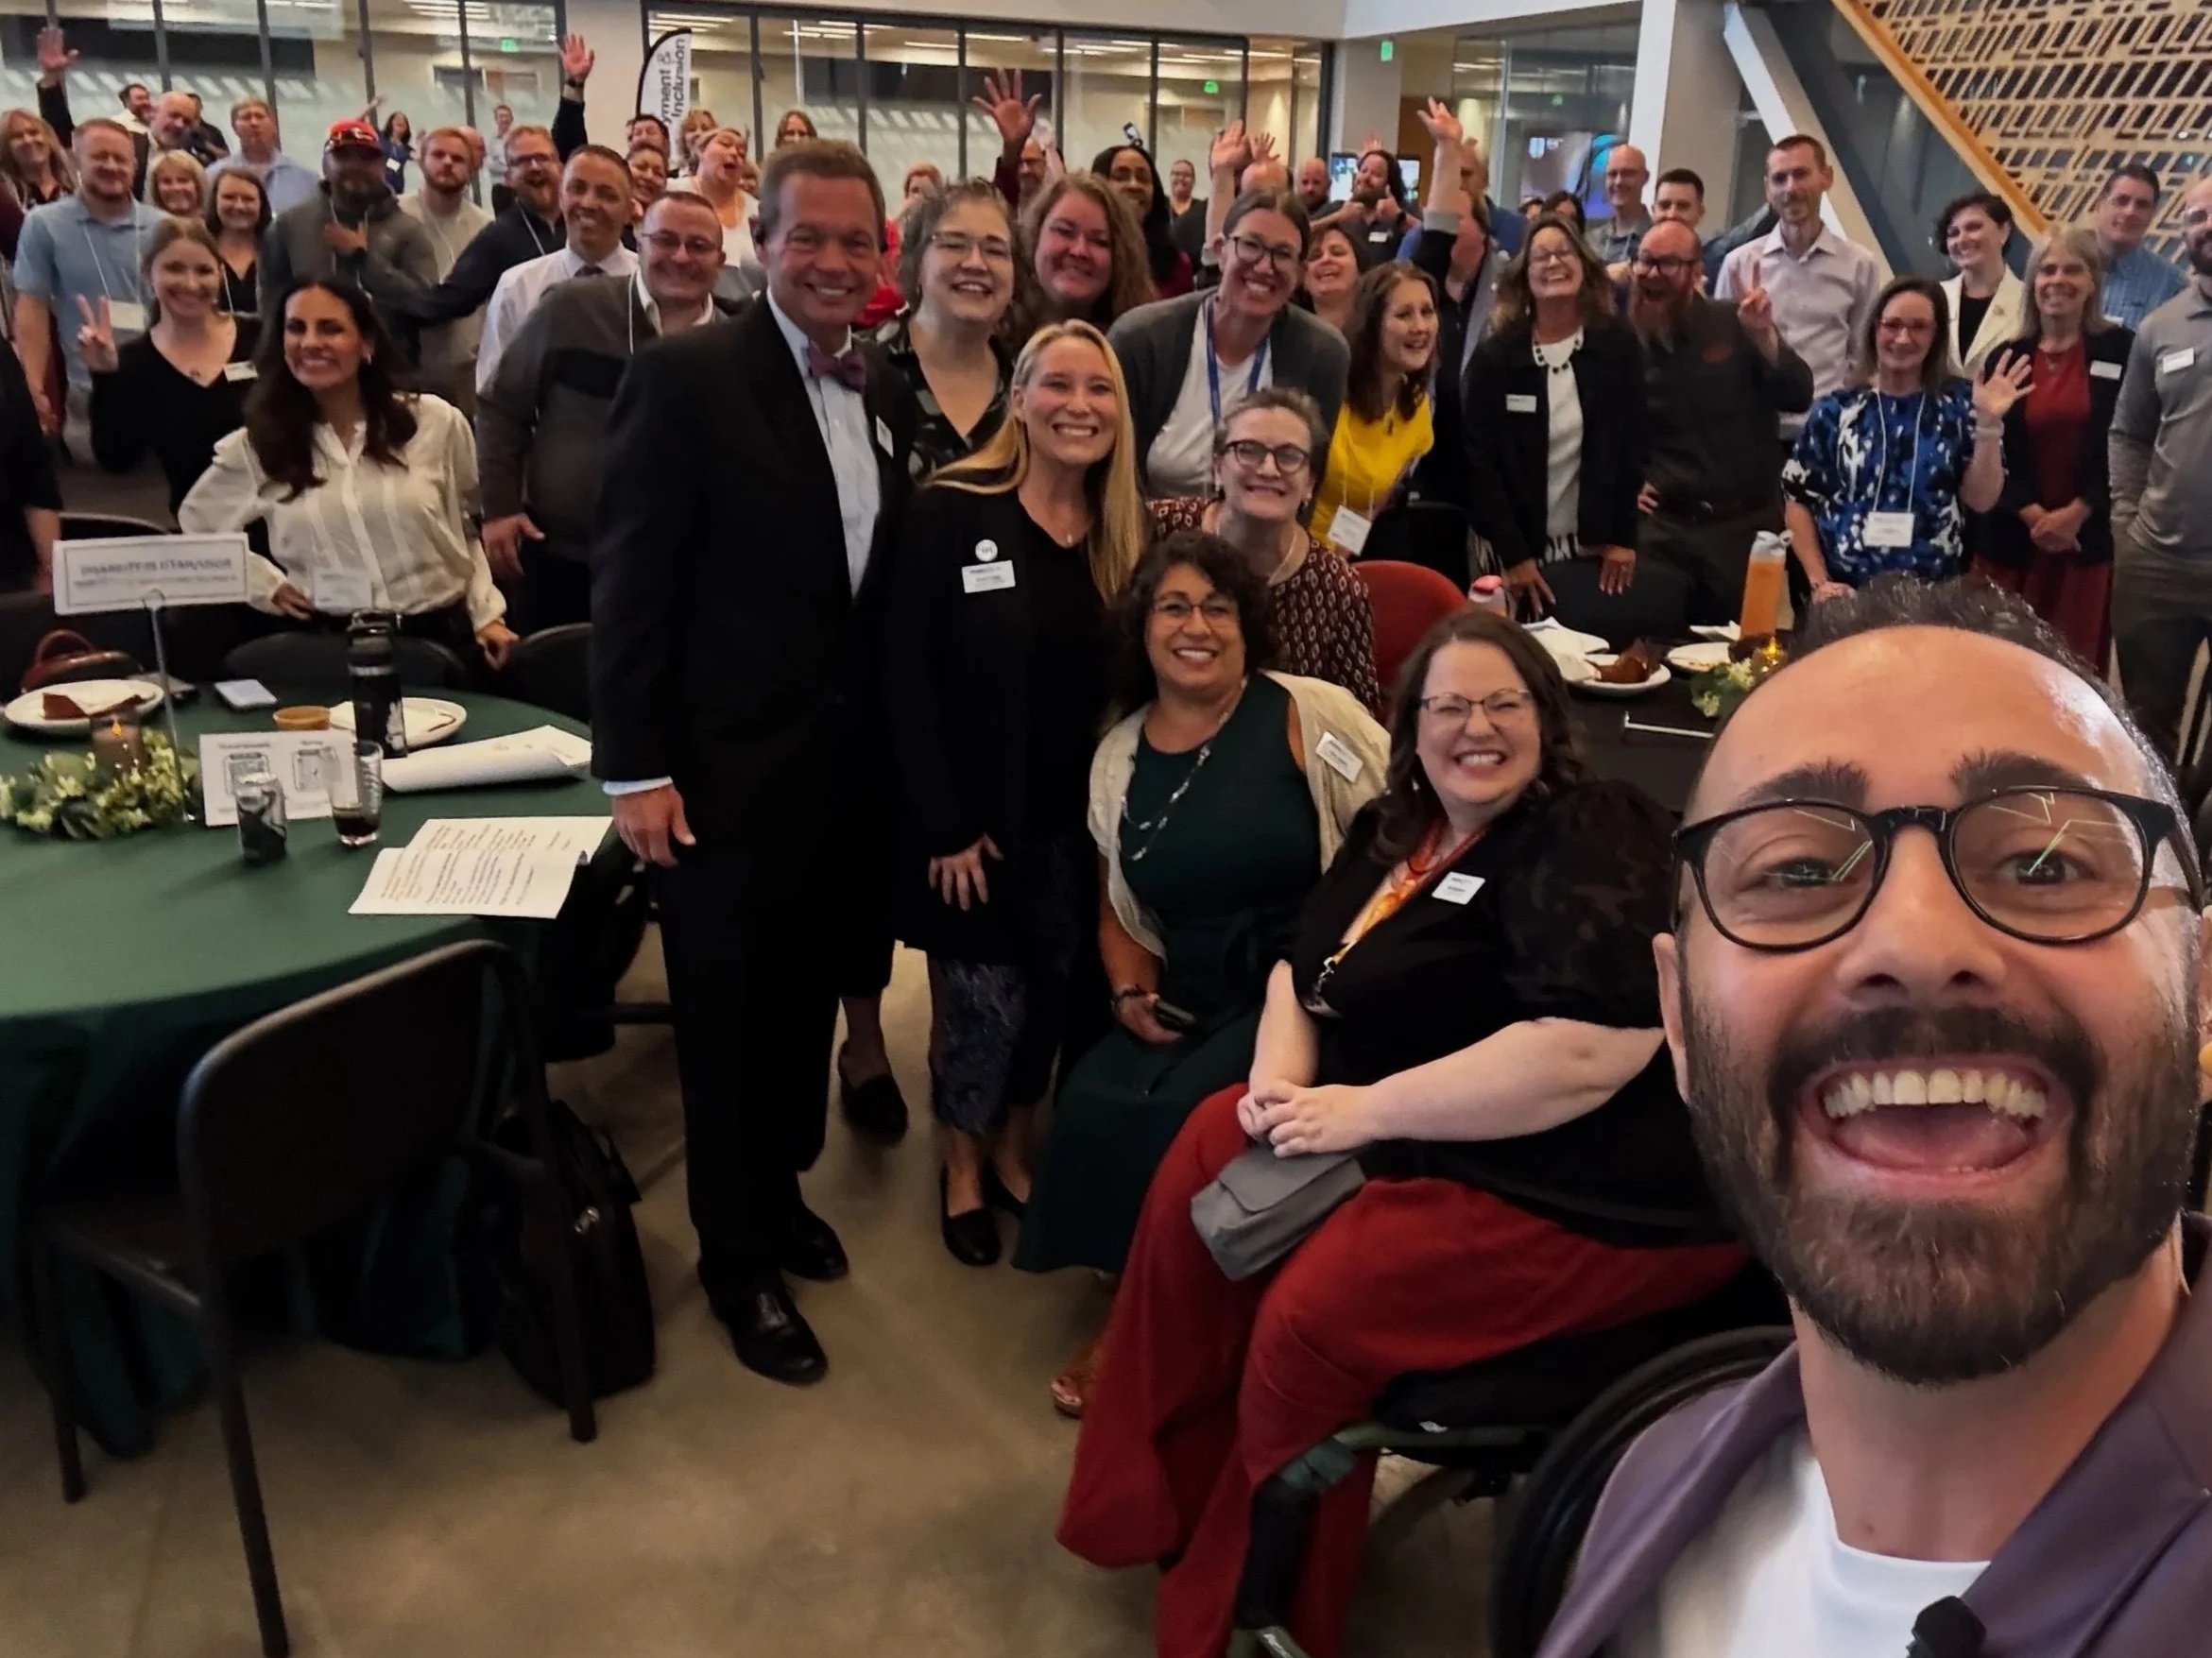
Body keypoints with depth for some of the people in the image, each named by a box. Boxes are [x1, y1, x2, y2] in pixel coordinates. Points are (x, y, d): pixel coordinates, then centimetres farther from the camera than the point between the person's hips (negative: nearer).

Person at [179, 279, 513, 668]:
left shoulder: (435, 422, -1)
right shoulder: (255, 446, 3)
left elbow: (473, 526, 10)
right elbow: (197, 525, 20)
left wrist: (486, 614, 3)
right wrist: (265, 582, 10)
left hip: (439, 636, -1)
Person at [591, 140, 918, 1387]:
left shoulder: (889, 394, 7)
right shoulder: (688, 377, -12)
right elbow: (631, 582, -14)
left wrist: (901, 740, 10)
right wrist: (635, 767, -16)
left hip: (853, 763, 6)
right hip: (727, 767, -5)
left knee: (810, 1003, 18)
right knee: (731, 1023, 9)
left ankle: (781, 1193, 41)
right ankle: (740, 1260, 27)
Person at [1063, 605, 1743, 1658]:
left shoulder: (1590, 850, -19)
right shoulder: (1396, 832, 9)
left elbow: (1592, 1053, -31)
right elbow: (1303, 964, 17)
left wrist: (1363, 1111, -26)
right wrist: (1280, 1072, -6)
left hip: (1583, 1193, -9)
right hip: (1408, 1139, 10)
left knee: (1312, 1312, -24)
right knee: (1202, 1166, 2)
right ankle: (1166, 1503, 16)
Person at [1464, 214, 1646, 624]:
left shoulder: (1617, 345, 1)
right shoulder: (1493, 357, -4)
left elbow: (1631, 443, 1)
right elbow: (1480, 461, -7)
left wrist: (1623, 538, -5)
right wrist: (1512, 554, -12)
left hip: (1598, 547, 1)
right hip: (1526, 551, -1)